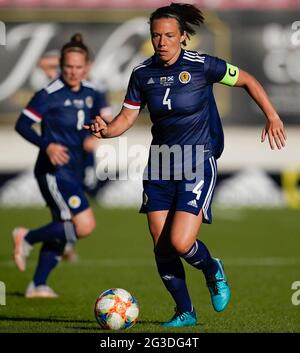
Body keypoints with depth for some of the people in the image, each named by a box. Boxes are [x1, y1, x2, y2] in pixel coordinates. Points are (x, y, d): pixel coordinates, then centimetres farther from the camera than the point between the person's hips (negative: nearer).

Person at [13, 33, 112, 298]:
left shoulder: (90, 93, 5)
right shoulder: (50, 94, -14)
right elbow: (22, 124, -12)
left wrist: (91, 136, 2)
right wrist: (47, 145, -25)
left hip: (74, 171, 8)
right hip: (54, 170, -8)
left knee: (63, 229, 13)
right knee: (85, 226, -17)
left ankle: (38, 285, 25)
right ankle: (27, 238, 1)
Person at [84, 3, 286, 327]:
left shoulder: (201, 66, -11)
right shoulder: (142, 74, 0)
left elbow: (247, 80, 2)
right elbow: (127, 118, 5)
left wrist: (272, 117, -4)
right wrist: (105, 130, -16)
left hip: (198, 164, -4)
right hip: (160, 167, 5)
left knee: (181, 243, -17)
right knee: (161, 248, 1)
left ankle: (212, 270, 18)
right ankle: (185, 312, 20)